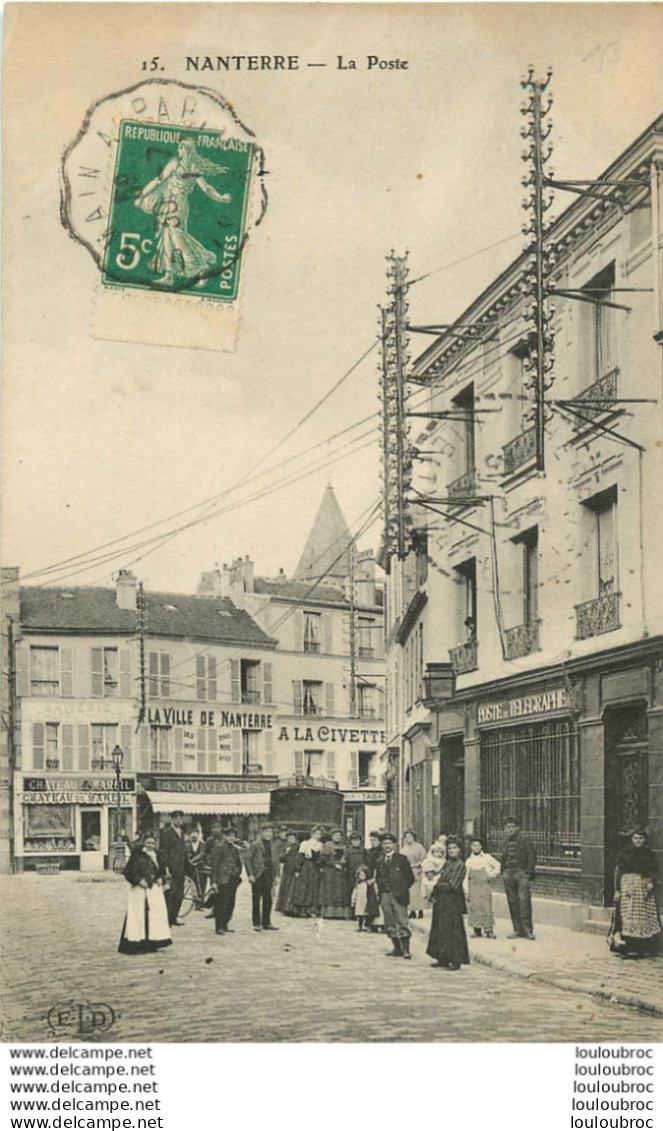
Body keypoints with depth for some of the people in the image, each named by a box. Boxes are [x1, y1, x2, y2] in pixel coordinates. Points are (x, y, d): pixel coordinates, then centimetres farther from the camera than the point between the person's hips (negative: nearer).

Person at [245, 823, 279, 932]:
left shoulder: (272, 845, 11)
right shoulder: (254, 845, -7)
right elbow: (248, 860, -8)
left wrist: (275, 875, 9)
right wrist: (250, 875, -14)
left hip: (268, 877, 5)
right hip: (257, 877, -5)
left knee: (267, 900, 8)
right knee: (256, 901, 2)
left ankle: (266, 923, 16)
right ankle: (256, 924, 10)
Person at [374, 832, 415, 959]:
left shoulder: (401, 859, 1)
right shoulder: (380, 861, 16)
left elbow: (410, 877, 1)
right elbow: (377, 878, 25)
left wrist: (402, 890, -3)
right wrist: (380, 889, 10)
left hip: (398, 895, -5)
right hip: (385, 896, 5)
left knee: (402, 923, -9)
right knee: (390, 925, 5)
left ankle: (405, 950, -9)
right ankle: (397, 949, 12)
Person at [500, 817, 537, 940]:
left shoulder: (524, 840, 0)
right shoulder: (507, 842, 16)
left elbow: (531, 857, -3)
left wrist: (528, 873, -10)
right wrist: (503, 872, 12)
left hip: (521, 873, -6)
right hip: (509, 874, 6)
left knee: (524, 901, -12)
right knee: (512, 903, 5)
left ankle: (527, 930, -10)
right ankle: (517, 930, 10)